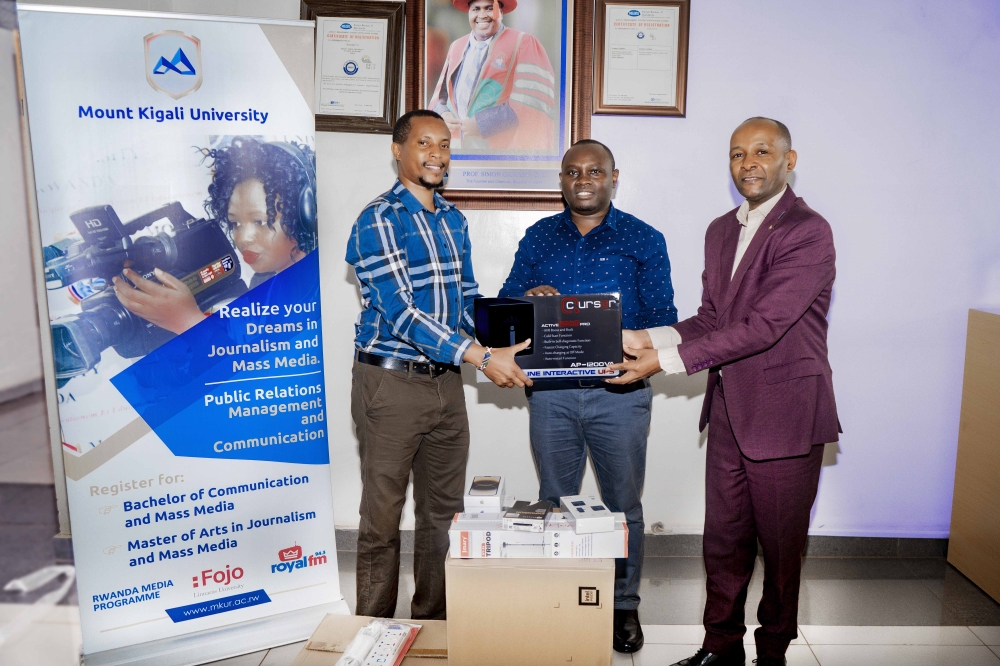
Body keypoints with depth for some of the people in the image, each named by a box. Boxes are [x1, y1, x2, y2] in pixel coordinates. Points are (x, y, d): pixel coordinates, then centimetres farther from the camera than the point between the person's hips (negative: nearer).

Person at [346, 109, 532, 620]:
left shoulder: (453, 219, 12)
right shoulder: (379, 220, -12)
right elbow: (400, 311, -21)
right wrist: (481, 357, -27)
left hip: (445, 381, 7)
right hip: (391, 382, -7)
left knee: (444, 511, 15)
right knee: (383, 518, 6)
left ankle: (434, 624, 32)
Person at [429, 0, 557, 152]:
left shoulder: (523, 44, -4)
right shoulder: (456, 47, 14)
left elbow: (534, 100, -14)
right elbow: (441, 93, 18)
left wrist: (481, 123, -20)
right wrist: (443, 115, -5)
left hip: (503, 147, -5)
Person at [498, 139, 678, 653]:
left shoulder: (644, 240, 2)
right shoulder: (539, 237, 9)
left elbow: (662, 317, -2)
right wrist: (528, 298, -16)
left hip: (619, 392, -2)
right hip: (550, 391, 2)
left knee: (623, 505, 10)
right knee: (554, 503, 13)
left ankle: (624, 605, 29)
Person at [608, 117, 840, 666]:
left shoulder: (808, 232, -14)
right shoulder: (721, 231, 12)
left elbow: (763, 325, -22)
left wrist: (668, 359, -23)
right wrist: (648, 339, -5)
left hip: (783, 413, -6)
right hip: (728, 412, 7)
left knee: (780, 544, 9)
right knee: (722, 538, 14)